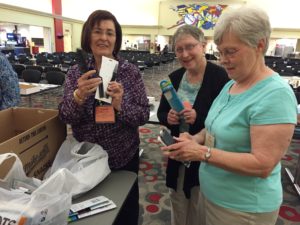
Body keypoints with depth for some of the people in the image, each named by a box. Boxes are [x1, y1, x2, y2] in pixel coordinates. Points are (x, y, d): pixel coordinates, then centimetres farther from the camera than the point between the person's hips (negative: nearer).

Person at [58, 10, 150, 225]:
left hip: (124, 157, -1)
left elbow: (144, 115, -11)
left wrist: (120, 105, -30)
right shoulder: (76, 72, -4)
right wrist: (79, 96, -31)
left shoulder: (131, 71, -9)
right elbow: (65, 117, -11)